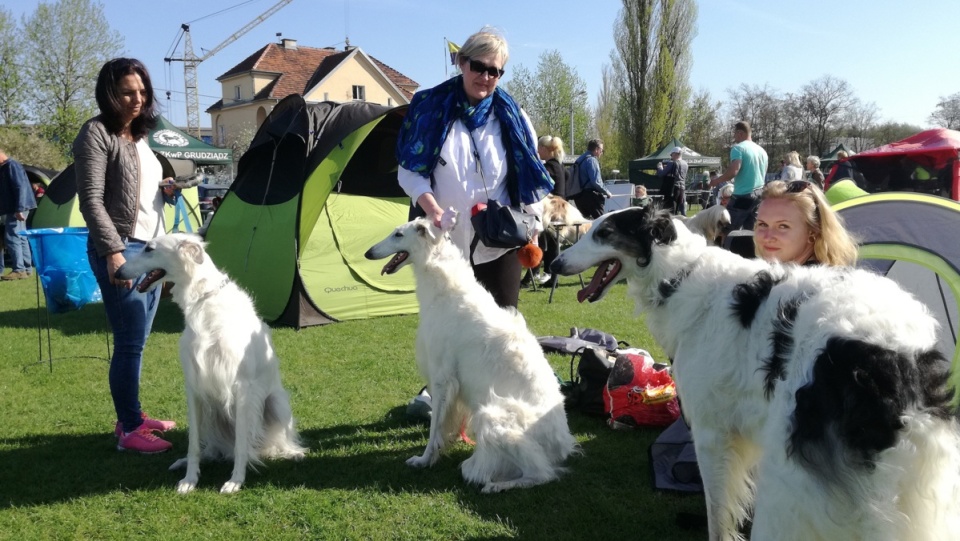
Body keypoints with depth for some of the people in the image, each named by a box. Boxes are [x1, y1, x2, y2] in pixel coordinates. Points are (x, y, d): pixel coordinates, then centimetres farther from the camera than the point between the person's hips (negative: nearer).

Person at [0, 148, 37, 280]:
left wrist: (19, 209, -24)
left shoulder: (12, 165, -13)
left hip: (16, 209, -10)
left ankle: (19, 270, -10)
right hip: (13, 208, 10)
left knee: (12, 237, -11)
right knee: (20, 238, 11)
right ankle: (26, 268, 15)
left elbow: (20, 188, -20)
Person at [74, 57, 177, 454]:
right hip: (121, 250, -8)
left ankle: (132, 417, 25)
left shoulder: (139, 135, 16)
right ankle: (129, 431, 4)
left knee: (136, 340, 14)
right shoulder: (97, 134, -9)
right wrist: (113, 250, -22)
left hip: (151, 247, 8)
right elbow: (91, 201, -15)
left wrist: (166, 191, 5)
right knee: (130, 343, -5)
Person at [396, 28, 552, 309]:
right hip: (446, 243, -1)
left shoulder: (511, 117, 7)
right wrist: (431, 207, -15)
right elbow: (409, 170, 2)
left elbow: (529, 179, 10)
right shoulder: (430, 108, 2)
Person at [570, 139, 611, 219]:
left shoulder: (580, 159, 15)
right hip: (591, 196, -9)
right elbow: (595, 182, -19)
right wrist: (606, 192, -7)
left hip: (580, 196, 9)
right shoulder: (591, 160, -12)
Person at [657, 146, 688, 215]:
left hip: (673, 189, -7)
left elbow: (661, 174, -10)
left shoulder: (672, 163, -11)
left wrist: (659, 167, 9)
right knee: (682, 212, 10)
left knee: (671, 211, -4)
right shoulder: (685, 164, 11)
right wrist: (666, 167, 19)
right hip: (682, 189, 7)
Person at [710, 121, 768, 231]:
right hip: (759, 195, 8)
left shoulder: (738, 148, -9)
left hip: (743, 196, -8)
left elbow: (733, 171, -21)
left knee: (729, 230, -3)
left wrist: (717, 180, -7)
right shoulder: (762, 150, 15)